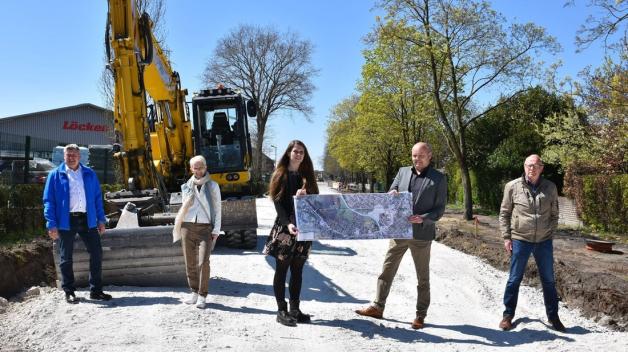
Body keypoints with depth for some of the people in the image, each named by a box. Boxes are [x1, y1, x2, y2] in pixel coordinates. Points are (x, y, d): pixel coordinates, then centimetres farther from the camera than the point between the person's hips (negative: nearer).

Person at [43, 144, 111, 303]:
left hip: (87, 219, 3)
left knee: (96, 253, 3)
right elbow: (48, 201, -2)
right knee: (66, 257, 7)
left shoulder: (89, 174, 10)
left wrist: (101, 219, 6)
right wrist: (52, 224, -10)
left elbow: (97, 197, 11)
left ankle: (96, 290, 15)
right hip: (66, 220, -2)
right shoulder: (55, 175, 2)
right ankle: (69, 292, 21)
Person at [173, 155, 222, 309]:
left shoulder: (213, 186, 4)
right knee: (190, 263, 6)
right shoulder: (186, 186, 11)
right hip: (187, 227, 3)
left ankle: (202, 296, -6)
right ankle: (194, 292, 19)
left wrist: (216, 230, -5)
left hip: (205, 228, -3)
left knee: (203, 262, -14)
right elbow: (184, 208, 17)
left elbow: (217, 209, 3)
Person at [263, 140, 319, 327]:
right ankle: (281, 310, 6)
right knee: (282, 269, 1)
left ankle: (295, 308, 16)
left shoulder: (307, 176, 13)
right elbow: (278, 202, -9)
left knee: (298, 270, 8)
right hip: (285, 227, -4)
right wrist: (287, 224, -22)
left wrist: (305, 196, -13)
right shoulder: (281, 175, 0)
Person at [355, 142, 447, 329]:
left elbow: (440, 208, -5)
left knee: (422, 277, 9)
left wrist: (423, 219, -22)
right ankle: (377, 306, 19)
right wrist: (392, 195, -15)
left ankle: (420, 315, 21)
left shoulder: (439, 178, -4)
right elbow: (389, 196, 9)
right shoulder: (403, 172, 8)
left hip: (421, 234, -3)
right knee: (387, 270, 8)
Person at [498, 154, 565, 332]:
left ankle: (553, 316, 28)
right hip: (520, 240, -2)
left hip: (544, 242, 2)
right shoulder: (512, 186, -4)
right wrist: (506, 237, -3)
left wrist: (550, 234, 3)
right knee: (514, 279, 6)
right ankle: (508, 315, 20)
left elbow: (554, 214, 10)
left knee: (549, 280, 13)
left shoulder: (550, 187, 1)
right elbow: (504, 213, 1)